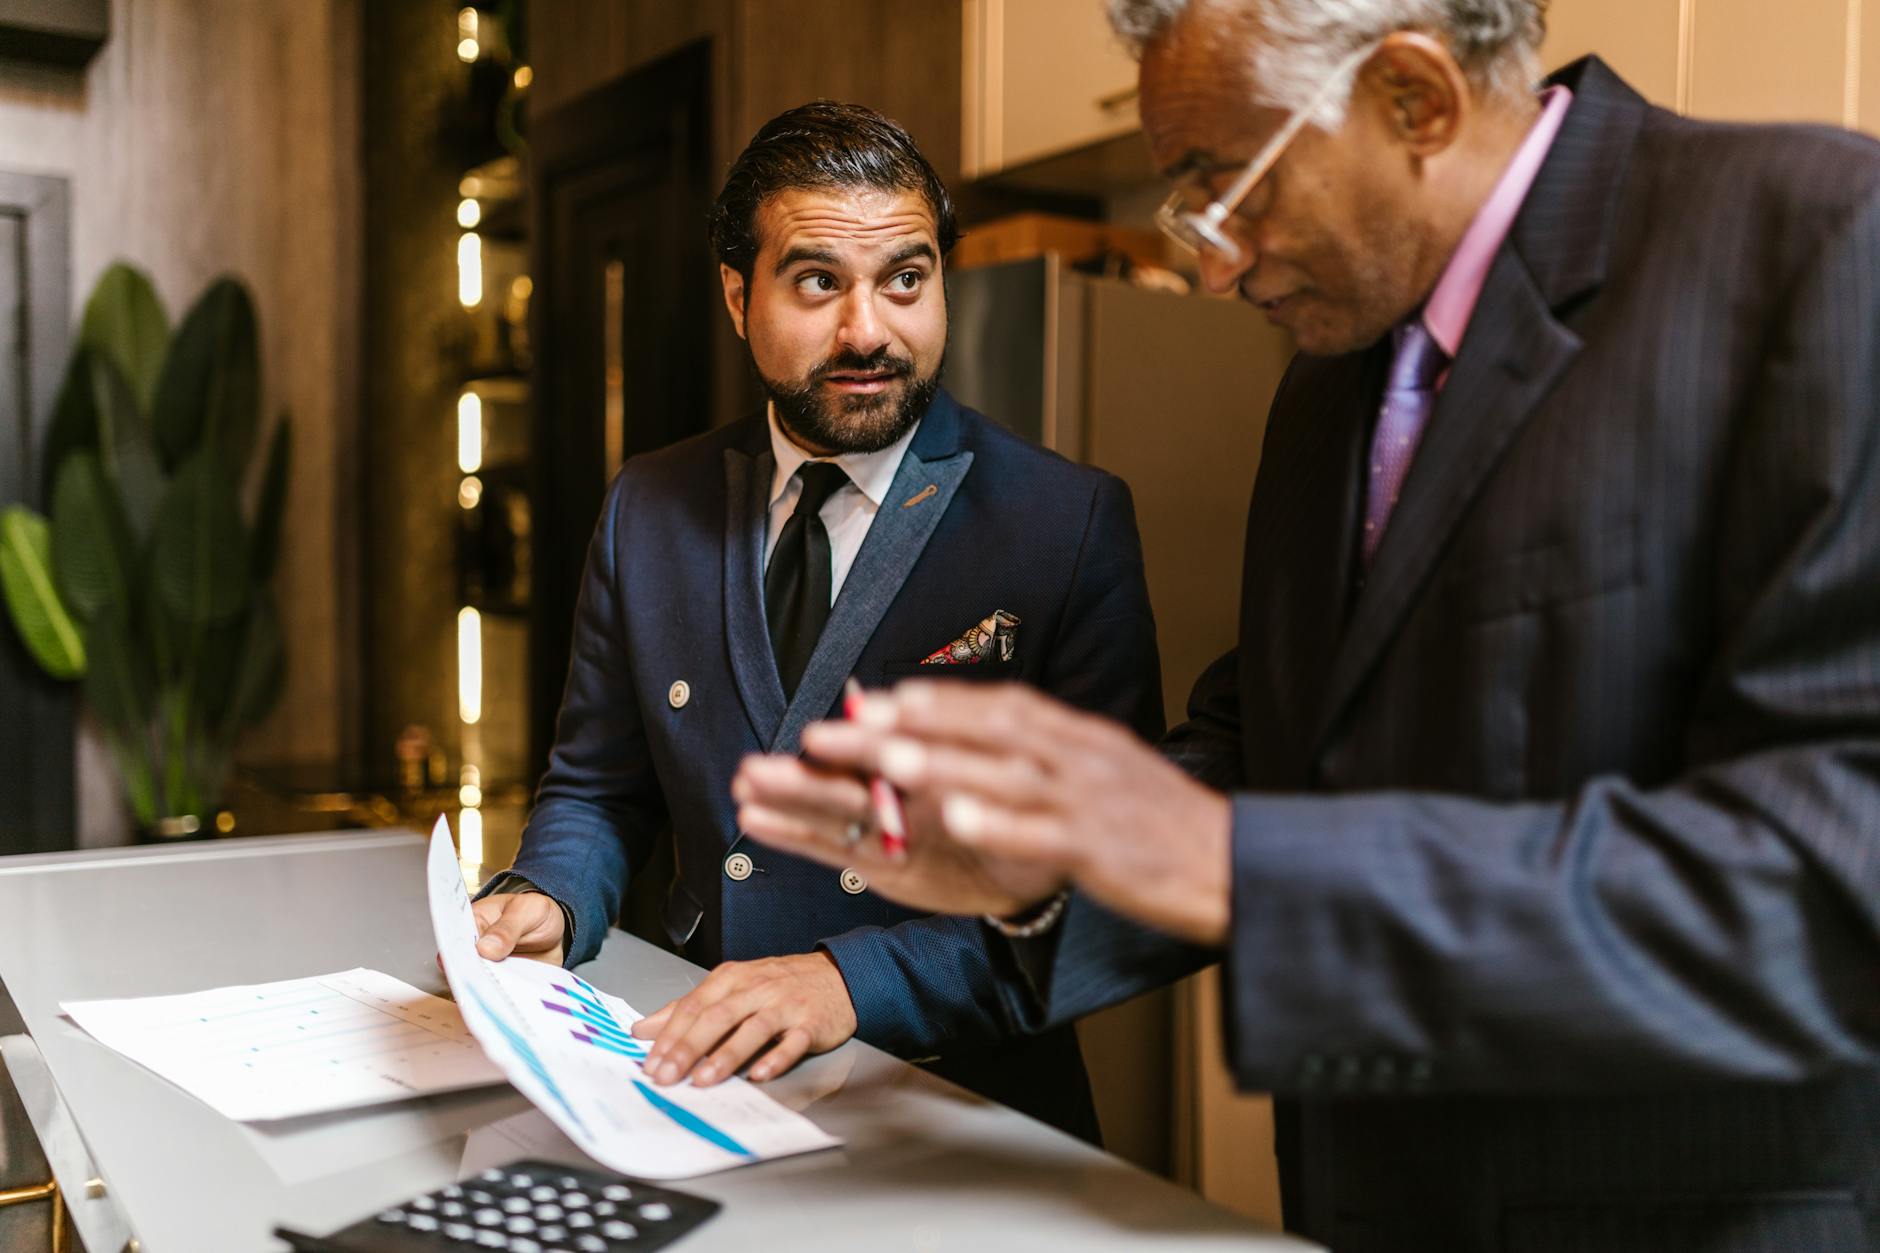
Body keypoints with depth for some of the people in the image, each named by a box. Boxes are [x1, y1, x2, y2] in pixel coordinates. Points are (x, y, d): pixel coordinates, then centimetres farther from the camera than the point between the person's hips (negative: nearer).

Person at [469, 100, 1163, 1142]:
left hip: (954, 1097, 0)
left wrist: (853, 980, -26)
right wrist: (546, 899, -8)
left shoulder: (1071, 524, -9)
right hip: (690, 1077, 1)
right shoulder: (648, 511, 5)